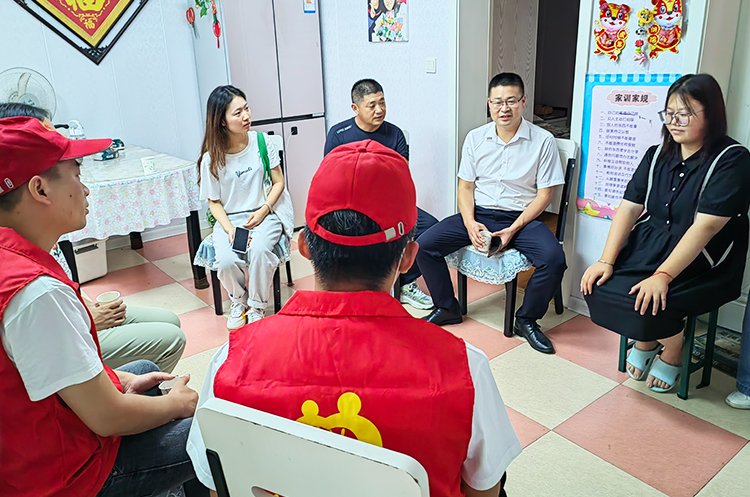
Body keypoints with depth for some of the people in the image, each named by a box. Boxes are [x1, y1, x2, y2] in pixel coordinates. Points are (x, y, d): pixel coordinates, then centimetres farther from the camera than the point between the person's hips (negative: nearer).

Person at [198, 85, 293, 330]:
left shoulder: (262, 142, -1)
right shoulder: (212, 158, -4)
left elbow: (278, 182, 5)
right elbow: (214, 202, 2)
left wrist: (263, 211, -10)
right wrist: (230, 229, -15)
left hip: (264, 215, 0)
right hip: (228, 219, 0)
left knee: (259, 250, -32)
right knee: (227, 261, -28)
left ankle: (257, 307, -6)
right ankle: (239, 301, 8)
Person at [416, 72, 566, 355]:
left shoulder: (543, 141, -3)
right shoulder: (475, 138, 6)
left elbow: (544, 194, -4)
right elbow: (465, 186, 7)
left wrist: (513, 229, -16)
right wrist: (470, 224, -12)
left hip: (521, 218, -2)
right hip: (479, 215, 3)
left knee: (554, 259, -30)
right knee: (424, 246, -16)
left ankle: (527, 320, -3)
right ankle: (447, 308, 7)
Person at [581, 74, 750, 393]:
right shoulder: (657, 155, 7)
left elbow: (705, 227, -22)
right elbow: (629, 208, -1)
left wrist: (662, 275, -30)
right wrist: (607, 260, -13)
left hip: (701, 262, -5)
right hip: (649, 245, 5)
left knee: (651, 302, -27)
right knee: (599, 285, -16)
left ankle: (673, 352, 11)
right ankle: (645, 340, 15)